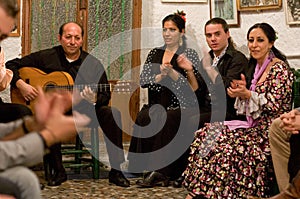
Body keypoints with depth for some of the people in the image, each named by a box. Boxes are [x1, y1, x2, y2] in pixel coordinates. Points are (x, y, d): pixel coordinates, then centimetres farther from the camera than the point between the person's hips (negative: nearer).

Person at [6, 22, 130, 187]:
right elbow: (11, 65, 5)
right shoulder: (46, 57, 2)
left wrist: (94, 99, -20)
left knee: (112, 114, -26)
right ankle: (58, 171, -19)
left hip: (85, 111, 1)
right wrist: (21, 85, -14)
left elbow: (105, 96, 4)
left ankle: (116, 171, -18)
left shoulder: (93, 64, 4)